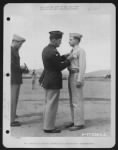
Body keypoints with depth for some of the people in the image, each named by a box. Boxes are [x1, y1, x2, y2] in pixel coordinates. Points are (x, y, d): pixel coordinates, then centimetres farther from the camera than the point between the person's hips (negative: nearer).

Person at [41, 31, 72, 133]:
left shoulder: (46, 49, 9)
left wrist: (64, 57, 6)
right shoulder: (53, 52, -22)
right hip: (53, 82, -10)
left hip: (47, 80, 10)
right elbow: (59, 67, -17)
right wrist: (69, 60, -5)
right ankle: (49, 127, 7)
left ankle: (48, 125, 27)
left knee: (49, 104, 18)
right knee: (52, 105, -1)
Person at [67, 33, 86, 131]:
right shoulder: (73, 51, 18)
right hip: (72, 77, 10)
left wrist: (79, 80, -23)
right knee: (73, 101, 10)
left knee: (77, 101, -7)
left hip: (77, 78, -10)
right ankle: (76, 121, 17)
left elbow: (82, 66, -18)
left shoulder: (81, 51, -11)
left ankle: (79, 124, -1)